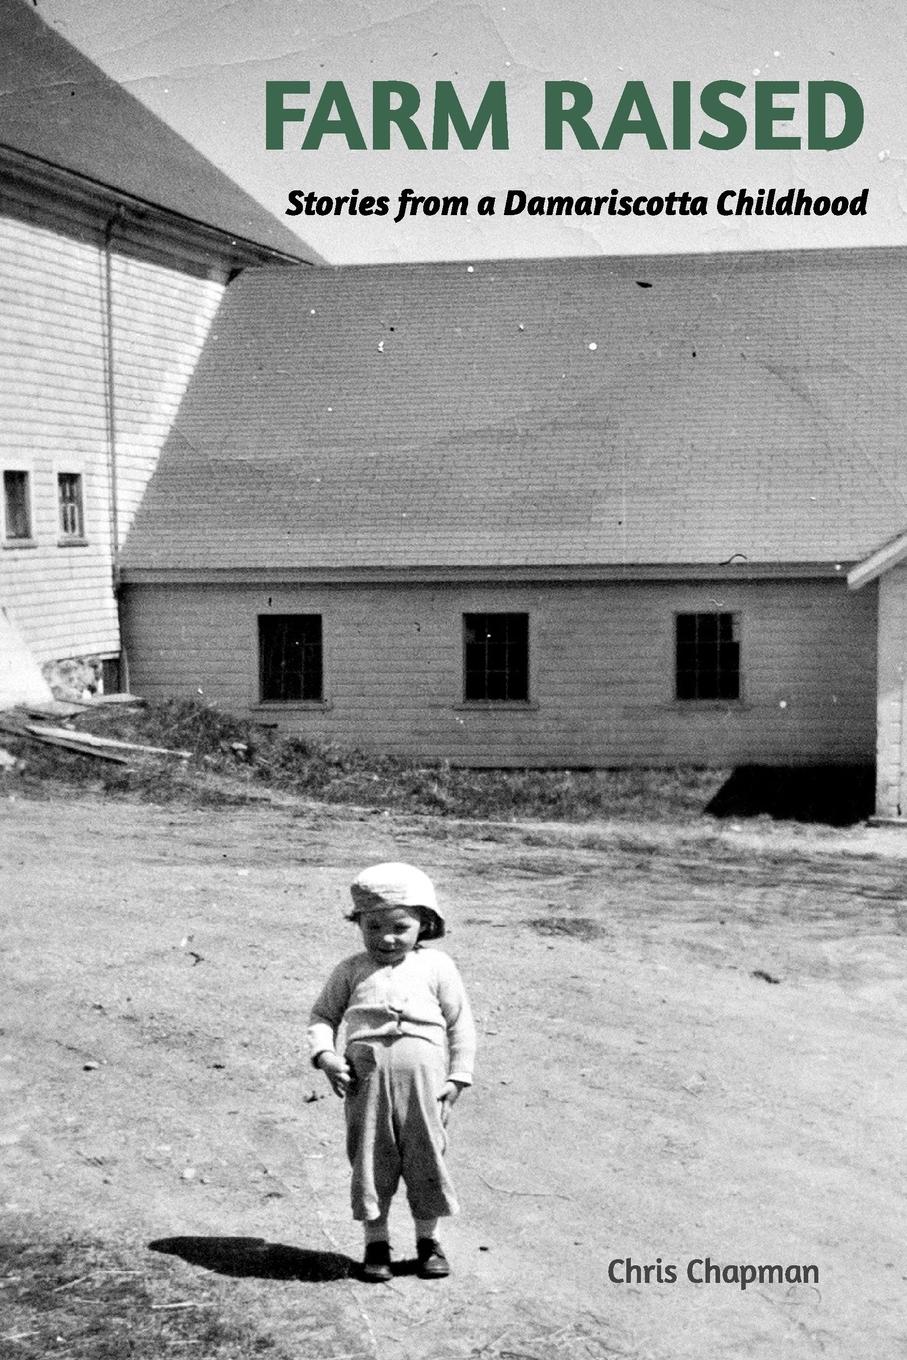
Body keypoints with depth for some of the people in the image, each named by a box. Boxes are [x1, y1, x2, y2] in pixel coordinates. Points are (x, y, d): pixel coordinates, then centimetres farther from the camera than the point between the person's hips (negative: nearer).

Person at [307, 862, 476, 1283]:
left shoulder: (437, 967, 3)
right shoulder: (352, 971, 5)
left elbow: (460, 1024, 6)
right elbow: (323, 1014, 10)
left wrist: (458, 1077, 0)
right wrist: (324, 1054, -8)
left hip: (424, 1081, 0)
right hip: (366, 1080, 0)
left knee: (426, 1158, 8)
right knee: (370, 1159, 6)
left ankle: (428, 1239, 26)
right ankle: (375, 1241, 22)